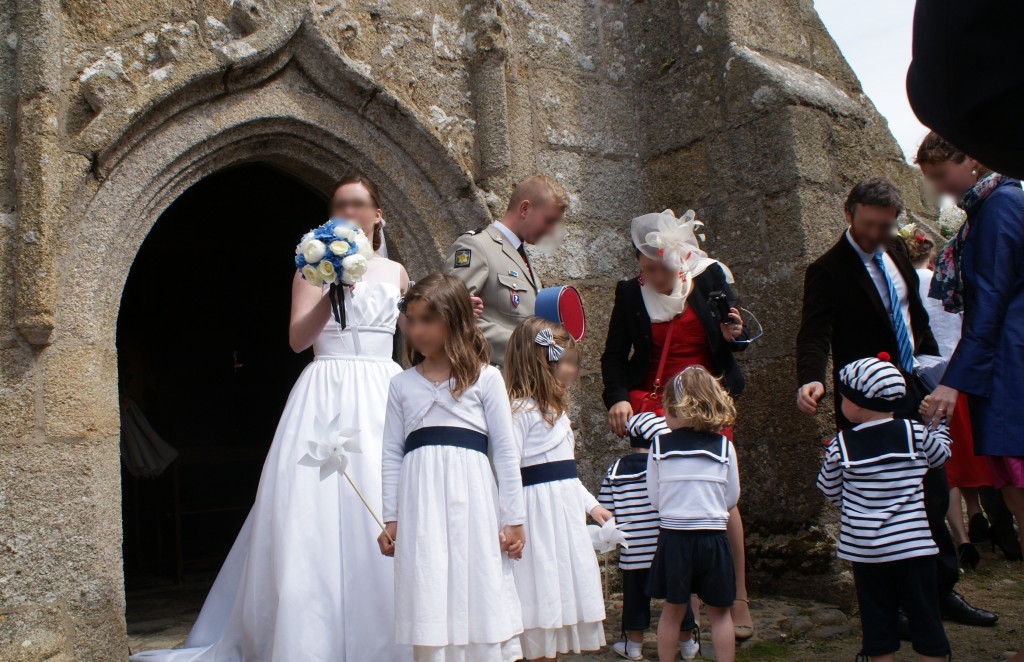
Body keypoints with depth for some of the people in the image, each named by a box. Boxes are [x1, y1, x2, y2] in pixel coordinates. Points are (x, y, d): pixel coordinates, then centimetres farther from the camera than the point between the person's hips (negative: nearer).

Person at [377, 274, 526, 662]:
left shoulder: (485, 378, 3)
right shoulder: (402, 384, 11)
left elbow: (505, 451, 2)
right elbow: (392, 455, 10)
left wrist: (514, 519, 0)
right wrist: (391, 519, 6)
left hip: (471, 501, -2)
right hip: (421, 507, 2)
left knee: (479, 597, 1)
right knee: (430, 608, 4)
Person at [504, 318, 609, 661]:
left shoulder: (556, 410, 16)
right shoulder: (520, 410, -15)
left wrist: (591, 504, 22)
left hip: (567, 513, 9)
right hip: (541, 515, -9)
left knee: (561, 601, 15)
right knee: (542, 607, -2)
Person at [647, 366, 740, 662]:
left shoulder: (659, 446, -2)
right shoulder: (724, 447, -1)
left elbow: (655, 499, 4)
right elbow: (731, 499, 7)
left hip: (673, 537, 0)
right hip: (713, 538, 0)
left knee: (672, 611, 13)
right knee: (719, 613, 13)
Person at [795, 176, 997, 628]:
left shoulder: (894, 253, 9)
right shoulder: (828, 272, -12)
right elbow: (815, 333, -24)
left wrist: (932, 358, 11)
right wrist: (811, 380, -41)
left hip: (916, 392, 7)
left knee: (934, 495, 13)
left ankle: (942, 591, 27)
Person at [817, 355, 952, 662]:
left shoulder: (839, 446, -8)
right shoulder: (915, 434, -6)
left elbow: (831, 492, 4)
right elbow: (940, 454, 15)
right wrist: (939, 421, 32)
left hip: (865, 549, 0)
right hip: (914, 545, 0)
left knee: (877, 619, 11)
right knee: (924, 616, 11)